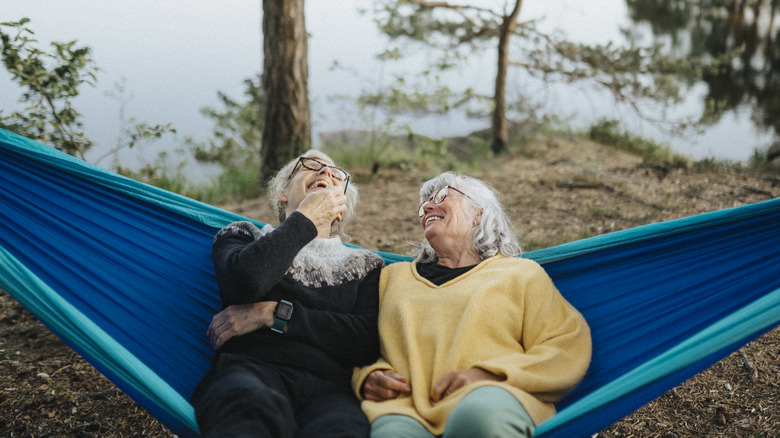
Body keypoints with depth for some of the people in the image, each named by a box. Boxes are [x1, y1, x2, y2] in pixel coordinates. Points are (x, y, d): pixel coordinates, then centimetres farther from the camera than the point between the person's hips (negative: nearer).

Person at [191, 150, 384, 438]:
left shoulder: (365, 265, 26)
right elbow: (245, 281, -3)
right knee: (249, 414, -39)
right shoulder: (243, 237, 24)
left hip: (327, 386, 1)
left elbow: (367, 343, 7)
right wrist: (306, 219, 10)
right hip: (248, 371, 0)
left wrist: (275, 314, -1)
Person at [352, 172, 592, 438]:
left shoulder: (521, 273, 20)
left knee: (482, 415, -38)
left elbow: (569, 348, 7)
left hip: (491, 403, 0)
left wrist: (487, 375, -9)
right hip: (404, 408, 1)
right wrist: (365, 377, 0)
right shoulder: (393, 276, 30)